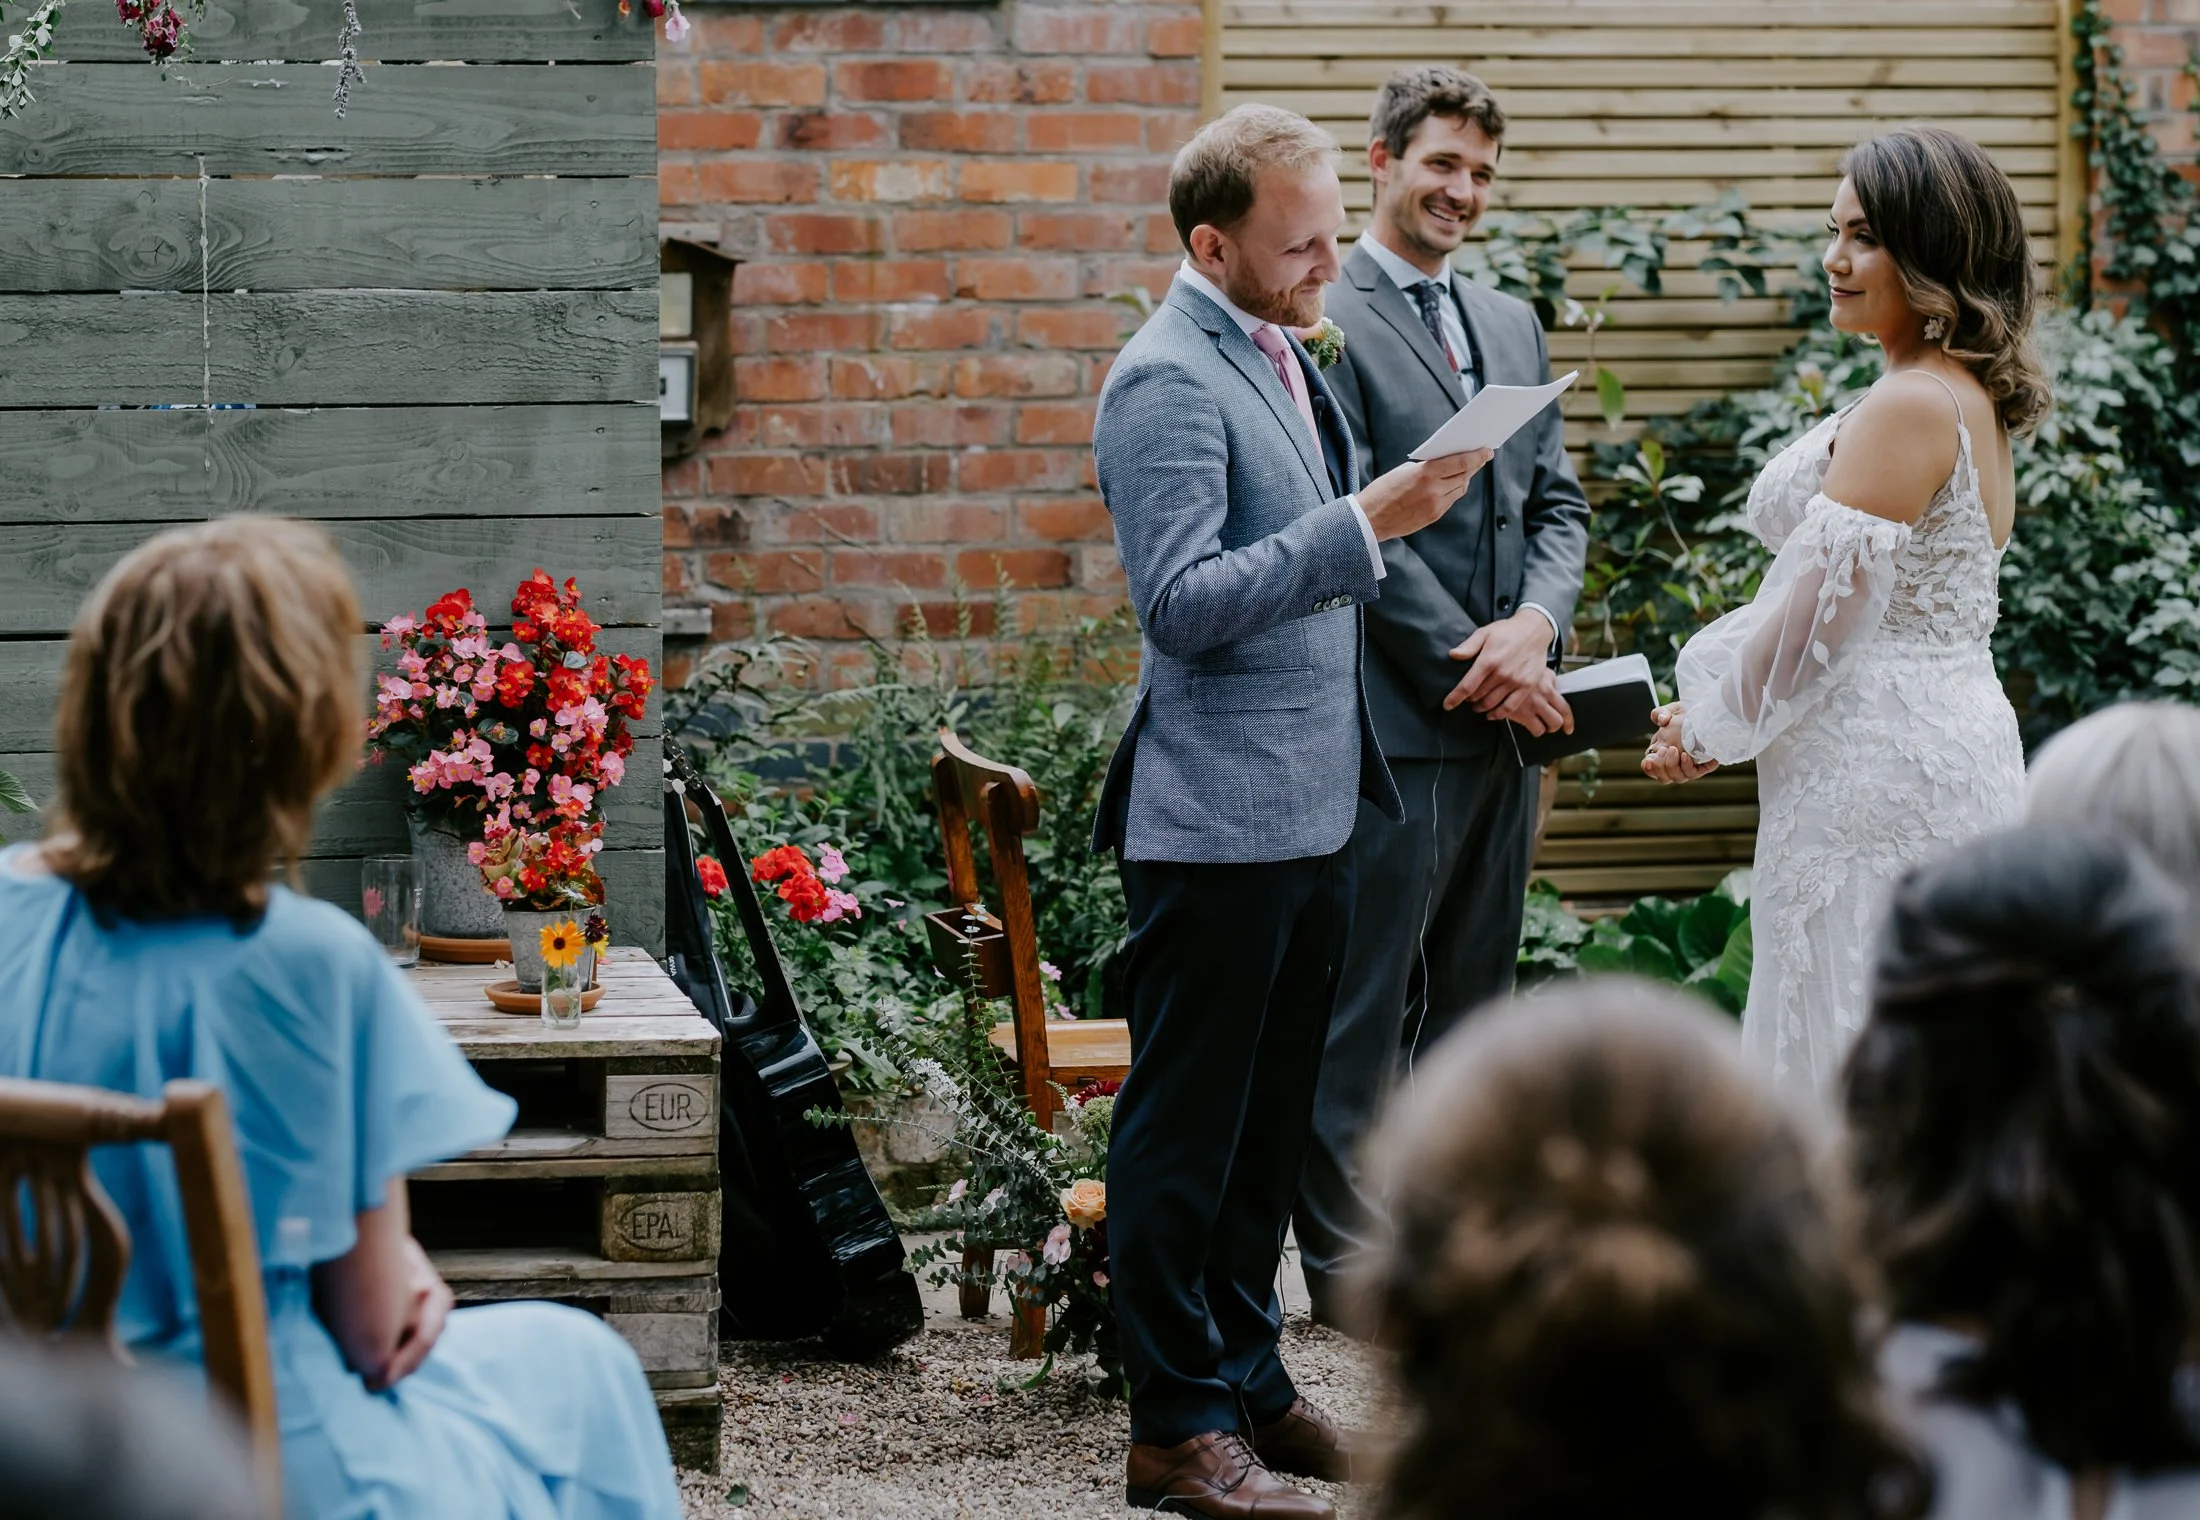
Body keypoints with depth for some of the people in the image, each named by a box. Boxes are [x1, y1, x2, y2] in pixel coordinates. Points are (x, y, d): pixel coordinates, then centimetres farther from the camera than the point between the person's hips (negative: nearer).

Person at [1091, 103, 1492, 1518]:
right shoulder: (1168, 380, -15)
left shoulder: (1286, 359, 14)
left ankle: (1247, 1378, 25)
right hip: (1217, 819, -9)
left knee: (1272, 1119, 16)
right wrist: (1367, 523, -27)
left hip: (1312, 809, 9)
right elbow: (1185, 604, -24)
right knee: (1187, 1127, -2)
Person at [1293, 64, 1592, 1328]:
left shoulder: (1513, 325, 17)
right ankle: (1344, 1257, 4)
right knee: (1365, 1008, -2)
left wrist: (1538, 623, -7)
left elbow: (1559, 502, 14)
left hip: (1508, 715, 7)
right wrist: (1474, 666, -14)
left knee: (1475, 998, 12)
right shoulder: (1325, 324, -7)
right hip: (1393, 718, -7)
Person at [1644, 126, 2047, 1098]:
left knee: (1846, 1062, -5)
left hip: (1878, 772, -10)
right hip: (1959, 751, 10)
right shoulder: (1977, 400, 14)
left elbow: (1822, 605, -18)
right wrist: (1718, 711, 12)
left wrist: (1712, 728, -3)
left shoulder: (1909, 409, -17)